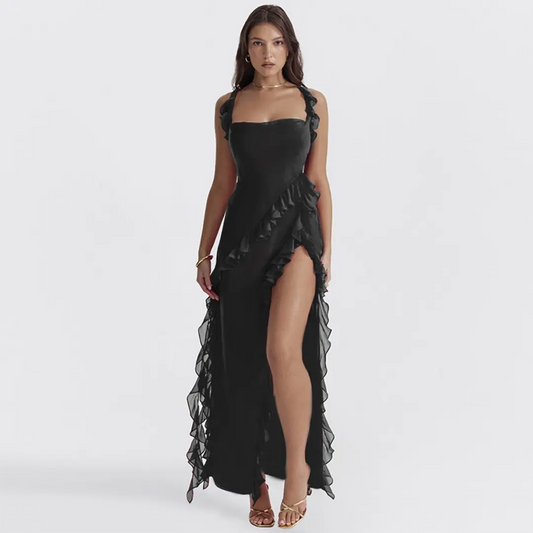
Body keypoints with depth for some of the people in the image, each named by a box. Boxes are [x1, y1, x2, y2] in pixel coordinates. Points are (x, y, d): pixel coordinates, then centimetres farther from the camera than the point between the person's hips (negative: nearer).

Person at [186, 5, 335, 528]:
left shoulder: (312, 101, 7)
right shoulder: (228, 106, 10)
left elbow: (319, 180, 8)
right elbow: (222, 184, 11)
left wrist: (327, 249, 3)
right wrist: (204, 254, 7)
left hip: (296, 229, -2)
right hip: (242, 234, 2)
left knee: (282, 350, -21)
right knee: (243, 363, 5)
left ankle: (297, 465, 3)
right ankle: (256, 483, 23)